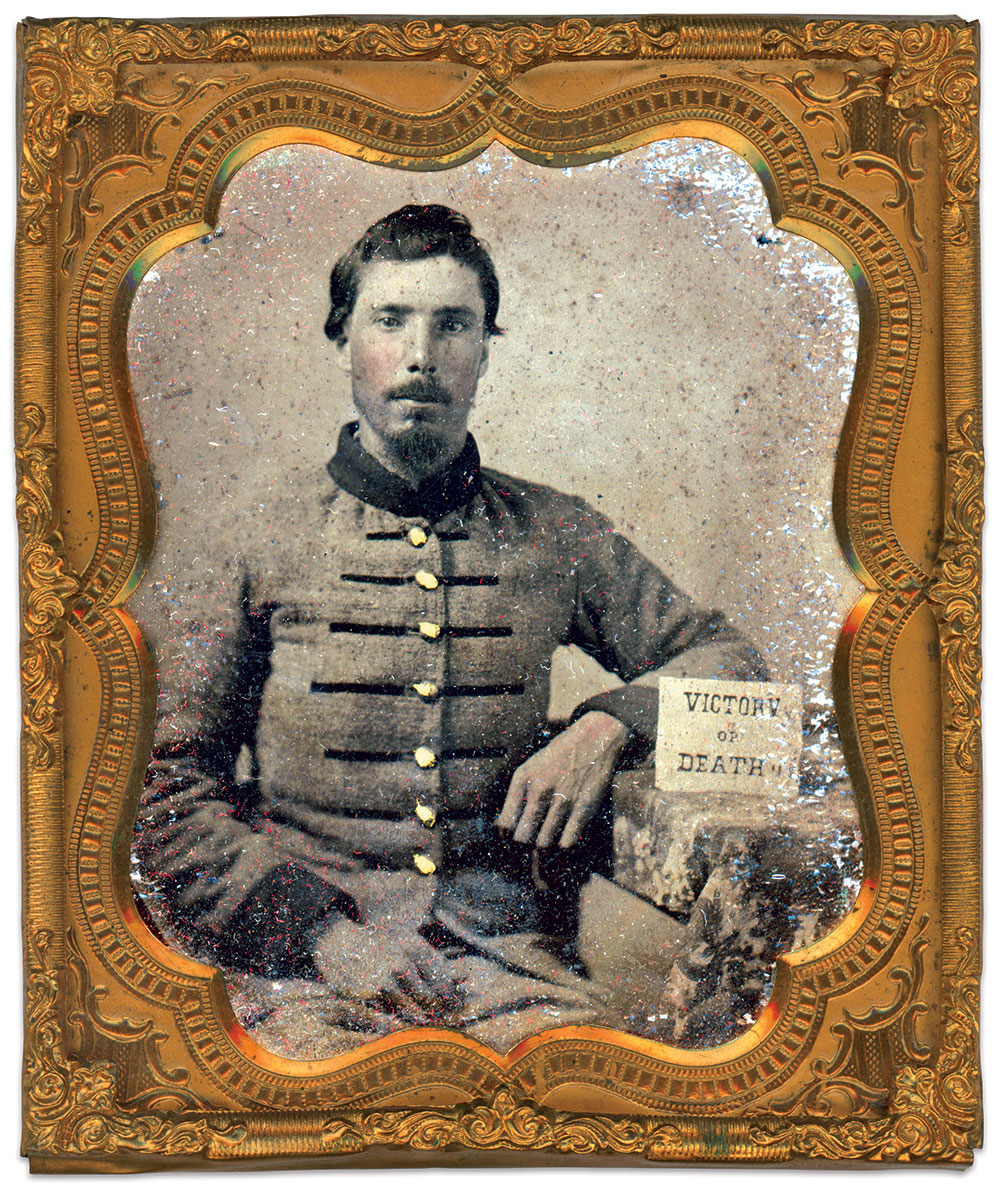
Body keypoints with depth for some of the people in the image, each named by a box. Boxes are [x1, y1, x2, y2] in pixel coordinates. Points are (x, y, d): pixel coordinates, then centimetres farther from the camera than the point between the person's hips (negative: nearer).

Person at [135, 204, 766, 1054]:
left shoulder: (555, 536, 12)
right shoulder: (262, 538, 6)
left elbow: (728, 658, 19)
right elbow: (169, 791, 4)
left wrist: (607, 726, -2)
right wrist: (323, 932, -10)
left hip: (510, 951, 3)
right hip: (306, 959, -2)